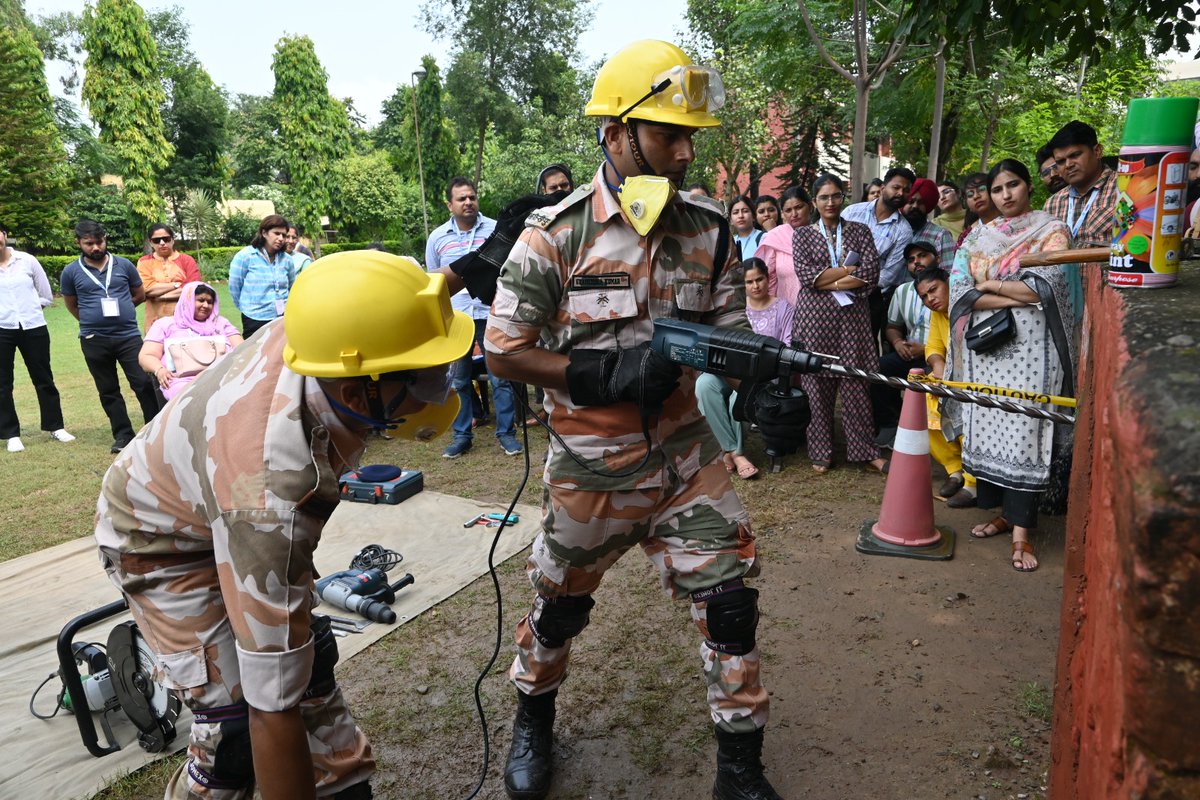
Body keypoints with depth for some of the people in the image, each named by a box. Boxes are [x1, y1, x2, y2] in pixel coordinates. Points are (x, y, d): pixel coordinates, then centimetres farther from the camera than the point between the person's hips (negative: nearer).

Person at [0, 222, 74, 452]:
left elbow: (46, 296, 8)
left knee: (43, 379, 10)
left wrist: (28, 310, 0)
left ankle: (55, 426, 22)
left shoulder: (27, 261, 1)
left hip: (34, 328, 0)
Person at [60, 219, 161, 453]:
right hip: (94, 340, 1)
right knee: (108, 390, 8)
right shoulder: (71, 272, 2)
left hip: (128, 335, -1)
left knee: (144, 383, -4)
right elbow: (71, 305, 15)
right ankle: (123, 434, 17)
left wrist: (118, 310, 8)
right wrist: (91, 320, 11)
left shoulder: (123, 265, 1)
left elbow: (140, 294, 13)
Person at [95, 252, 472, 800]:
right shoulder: (271, 493, -45)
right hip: (164, 541, -6)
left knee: (310, 657, 10)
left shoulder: (330, 331, -30)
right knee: (238, 720, -14)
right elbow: (273, 707, -38)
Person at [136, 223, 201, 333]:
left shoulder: (187, 260, 6)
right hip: (156, 322, 0)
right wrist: (177, 285, -8)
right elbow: (147, 289, -7)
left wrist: (161, 295, -8)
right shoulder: (144, 262, 8)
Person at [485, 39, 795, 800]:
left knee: (730, 604, 1)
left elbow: (730, 332, 4)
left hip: (688, 456, 3)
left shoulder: (708, 228, -3)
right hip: (591, 468, -2)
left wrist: (757, 383, -18)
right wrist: (606, 374, -22)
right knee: (560, 605, 17)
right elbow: (503, 351, -12)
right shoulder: (556, 234, -15)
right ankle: (534, 718, 48)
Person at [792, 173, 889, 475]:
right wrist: (849, 269, -6)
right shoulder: (803, 235, 9)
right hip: (815, 315, 0)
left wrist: (830, 283, -10)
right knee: (817, 384, 0)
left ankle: (864, 450, 9)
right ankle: (821, 452, 10)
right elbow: (805, 275, -6)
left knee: (855, 382, 0)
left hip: (852, 315, 0)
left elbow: (872, 272, -3)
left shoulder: (860, 231, 11)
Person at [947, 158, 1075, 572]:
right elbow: (958, 290, -1)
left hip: (1030, 346, -4)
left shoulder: (1052, 230, 4)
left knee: (1023, 430, -7)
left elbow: (1045, 287, -11)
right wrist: (1016, 296, -9)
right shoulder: (979, 237, 13)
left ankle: (1021, 530, -3)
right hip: (984, 345, 4)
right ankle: (1003, 511, 16)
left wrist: (989, 285, -3)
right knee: (986, 426, 3)